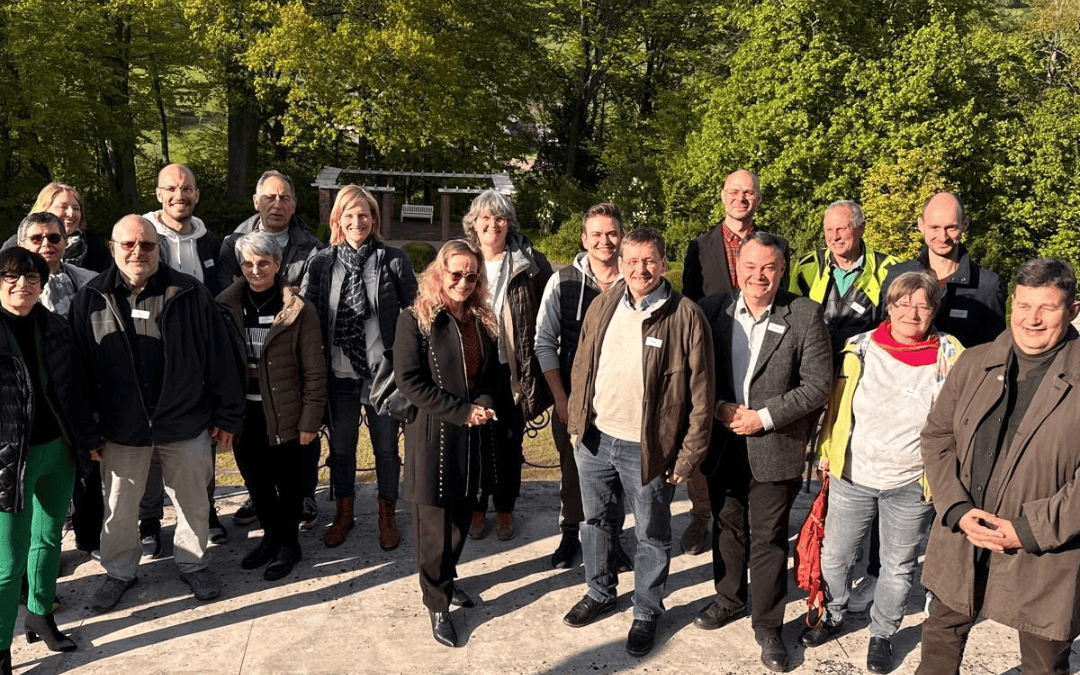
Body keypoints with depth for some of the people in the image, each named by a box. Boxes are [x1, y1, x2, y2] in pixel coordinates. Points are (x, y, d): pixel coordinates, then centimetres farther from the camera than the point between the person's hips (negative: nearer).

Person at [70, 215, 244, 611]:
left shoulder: (190, 295, -7)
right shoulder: (90, 301, -2)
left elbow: (219, 358, -4)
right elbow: (78, 368, 2)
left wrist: (227, 416, -3)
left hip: (186, 424, -1)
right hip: (121, 429, 1)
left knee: (193, 503, 14)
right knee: (119, 508, 14)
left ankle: (193, 564, 35)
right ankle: (119, 572, 36)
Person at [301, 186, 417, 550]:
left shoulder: (394, 259, -4)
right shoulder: (321, 262, 1)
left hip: (383, 371, -2)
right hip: (339, 373, 2)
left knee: (386, 447, 9)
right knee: (340, 447, 15)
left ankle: (387, 516, 27)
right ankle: (343, 513, 35)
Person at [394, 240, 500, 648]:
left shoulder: (483, 322, 8)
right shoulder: (416, 320, -9)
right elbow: (408, 381, -15)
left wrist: (484, 405, -7)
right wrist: (461, 411, -17)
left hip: (473, 435, 5)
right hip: (432, 436, -5)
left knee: (462, 515, 14)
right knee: (435, 522, 1)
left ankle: (445, 578, 37)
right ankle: (437, 603, 17)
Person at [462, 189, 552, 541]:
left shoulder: (530, 263, -3)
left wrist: (534, 368, -6)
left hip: (513, 369, -1)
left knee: (510, 441, 10)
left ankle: (505, 508, 28)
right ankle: (476, 507, 27)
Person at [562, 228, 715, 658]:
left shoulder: (686, 317, -13)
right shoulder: (603, 307, 2)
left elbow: (701, 395, -11)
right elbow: (582, 368, 11)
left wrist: (688, 456, -11)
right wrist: (576, 424, 10)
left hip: (648, 449, -4)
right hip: (595, 439, 5)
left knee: (652, 535, 11)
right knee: (596, 521, 21)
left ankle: (646, 613, 31)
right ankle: (599, 594, 43)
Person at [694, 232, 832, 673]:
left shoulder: (805, 315, -9)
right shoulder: (713, 309, 0)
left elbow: (818, 384, -10)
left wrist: (765, 416, -16)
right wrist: (718, 408, -12)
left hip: (774, 449, -3)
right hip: (722, 443, 3)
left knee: (769, 540, 7)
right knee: (727, 526, 20)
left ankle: (768, 625, 24)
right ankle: (729, 599, 43)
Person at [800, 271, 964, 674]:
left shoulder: (949, 358, -7)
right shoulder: (860, 349, -3)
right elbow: (837, 408, 8)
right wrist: (827, 453, 9)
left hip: (911, 487, -1)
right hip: (852, 478, 1)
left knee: (898, 566, 13)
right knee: (835, 556, 13)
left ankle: (882, 634, 35)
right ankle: (832, 617, 39)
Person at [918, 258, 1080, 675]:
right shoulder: (974, 364, 2)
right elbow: (937, 436, 4)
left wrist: (1028, 530, -18)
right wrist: (958, 510, -8)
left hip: (1043, 556, -3)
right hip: (961, 538, 4)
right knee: (942, 635, 21)